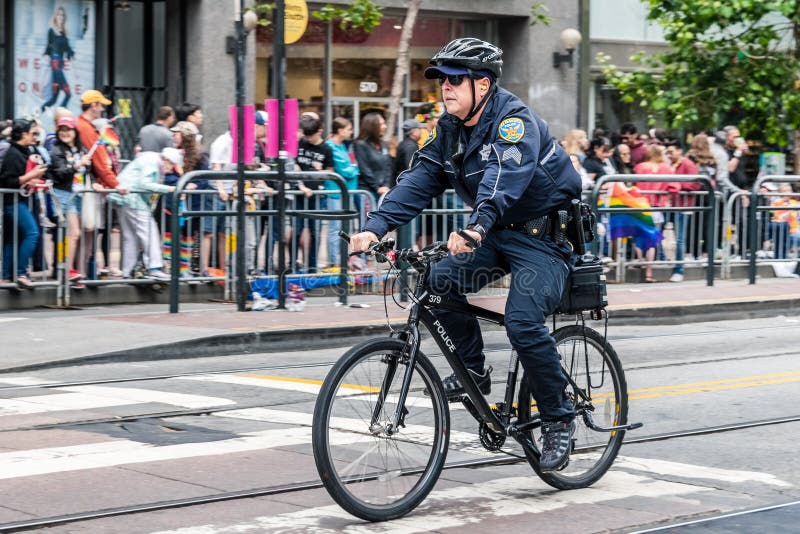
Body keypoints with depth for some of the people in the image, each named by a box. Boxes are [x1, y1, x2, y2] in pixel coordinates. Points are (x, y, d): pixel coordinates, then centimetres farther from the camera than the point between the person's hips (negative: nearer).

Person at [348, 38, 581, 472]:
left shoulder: (515, 122, -21)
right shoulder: (450, 129, 3)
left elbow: (504, 179, -39)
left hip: (544, 237, -7)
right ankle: (473, 372, 3)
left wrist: (475, 228, -57)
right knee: (441, 281, -16)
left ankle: (558, 419, -5)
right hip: (498, 234, 8)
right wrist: (376, 227, -20)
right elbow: (420, 180, -5)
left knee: (523, 324, -23)